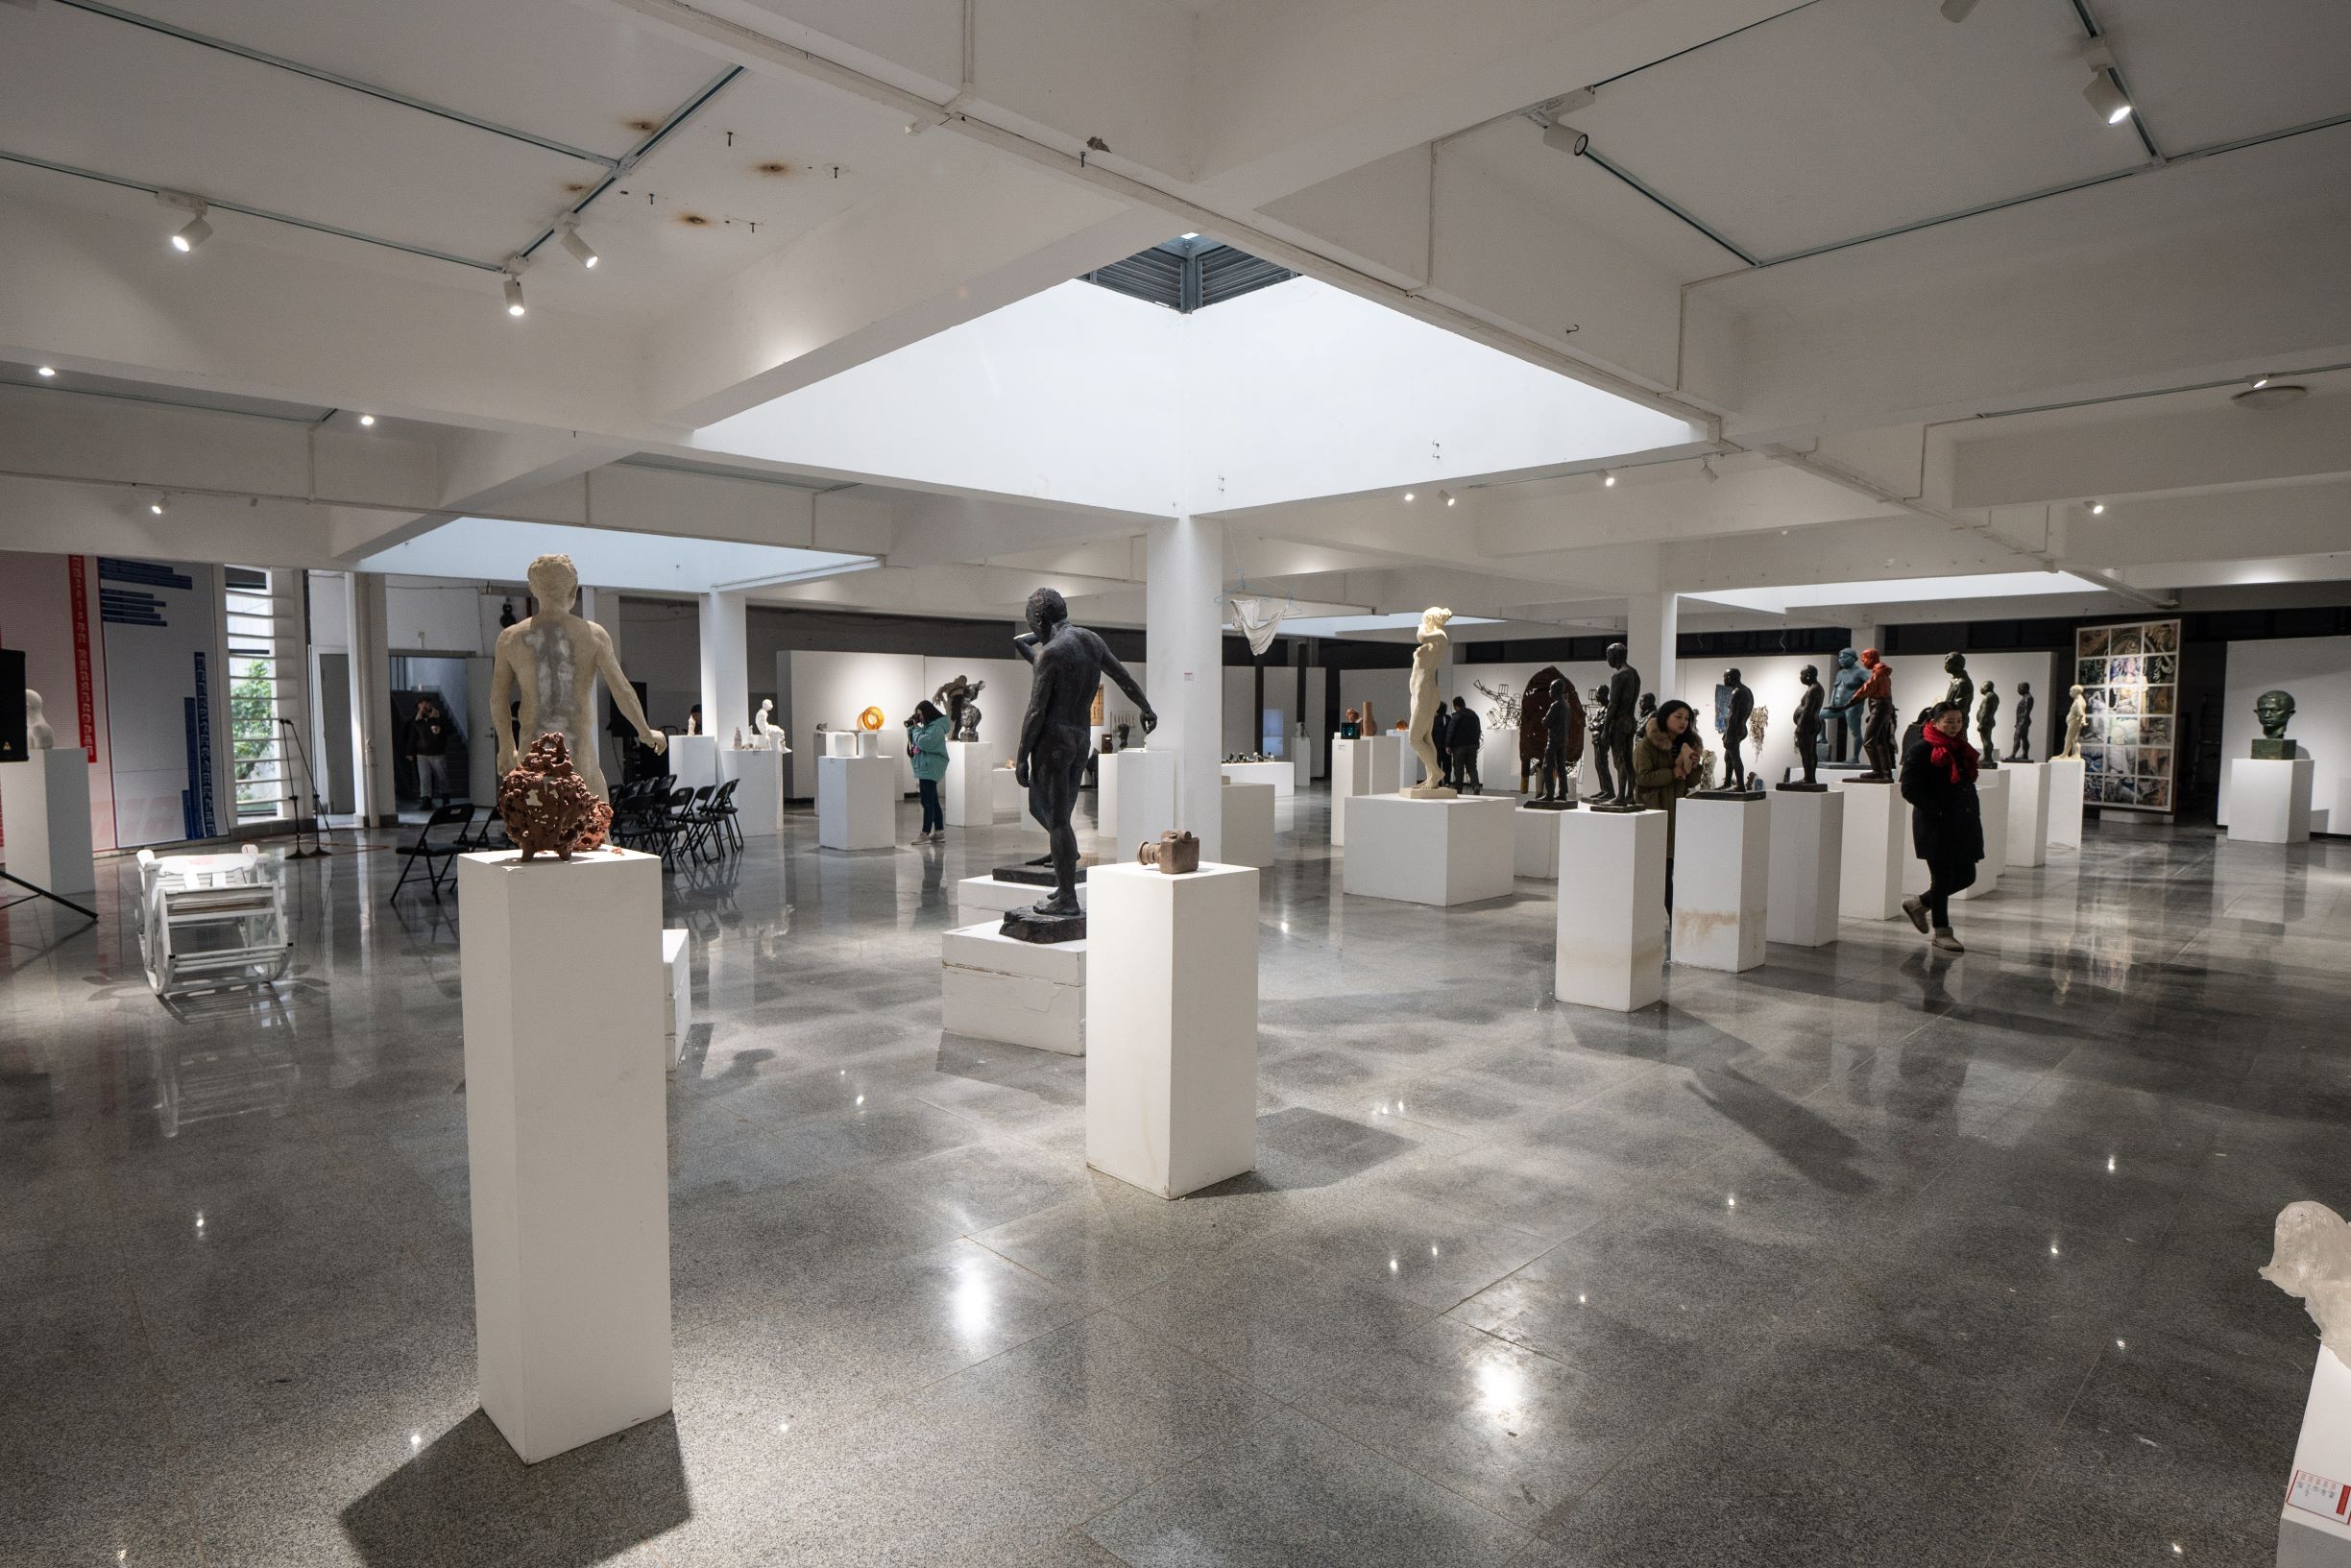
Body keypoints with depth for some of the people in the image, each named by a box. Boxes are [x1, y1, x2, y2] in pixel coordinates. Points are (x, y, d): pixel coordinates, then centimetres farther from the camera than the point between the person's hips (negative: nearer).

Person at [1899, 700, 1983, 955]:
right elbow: (1909, 789, -14)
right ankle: (1941, 932, 13)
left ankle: (1919, 904, 29)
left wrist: (1974, 811, 9)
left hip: (1963, 824, 8)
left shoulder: (1962, 749, 14)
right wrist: (1937, 811, -18)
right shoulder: (1921, 751, -9)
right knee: (1942, 877, 0)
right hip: (1936, 826, -8)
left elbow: (1967, 783, 23)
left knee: (1966, 875, 8)